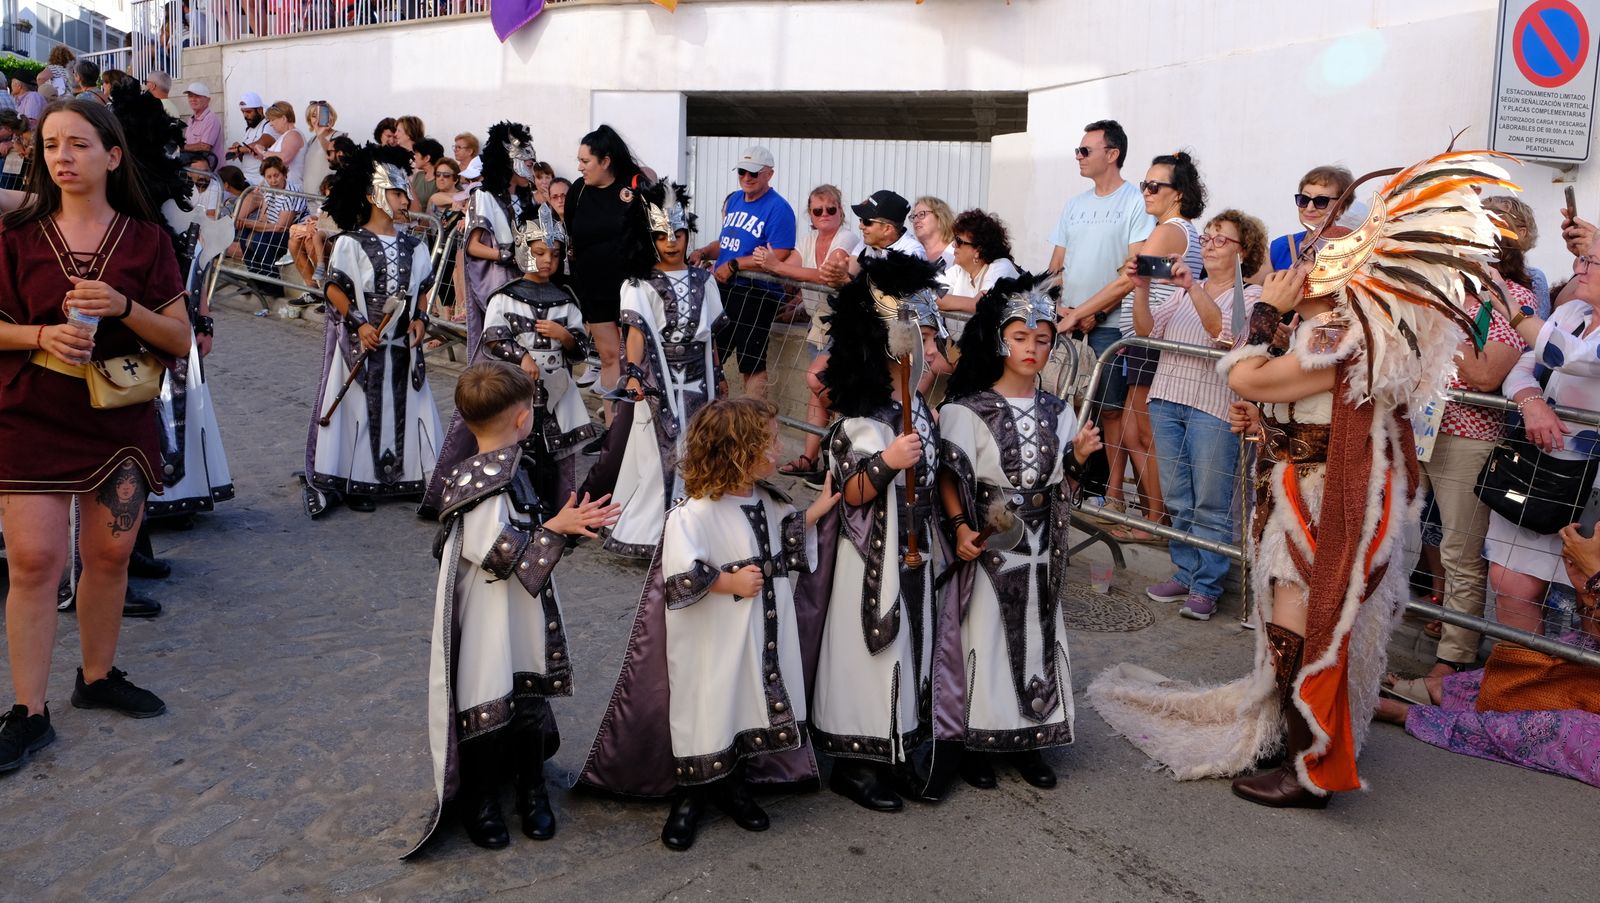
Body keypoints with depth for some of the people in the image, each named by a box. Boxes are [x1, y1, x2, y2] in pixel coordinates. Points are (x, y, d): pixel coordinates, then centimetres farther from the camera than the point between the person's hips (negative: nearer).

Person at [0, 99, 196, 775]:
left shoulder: (145, 238, 2)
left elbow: (180, 338, 0)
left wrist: (123, 307, -16)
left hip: (119, 419, 1)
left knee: (110, 555, 9)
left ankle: (97, 676, 30)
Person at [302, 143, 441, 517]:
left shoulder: (413, 246, 8)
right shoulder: (350, 243, -7)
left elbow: (421, 290, 15)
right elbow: (334, 288, -7)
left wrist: (420, 318, -2)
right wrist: (359, 323, -16)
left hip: (402, 343, 5)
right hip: (362, 343, -5)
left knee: (404, 404, 7)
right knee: (362, 407, 0)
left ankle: (405, 475, 16)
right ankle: (355, 484, 9)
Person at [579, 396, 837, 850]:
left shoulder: (769, 502, 3)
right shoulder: (694, 514, -22)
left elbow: (789, 547, 16)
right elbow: (680, 575, -29)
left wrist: (815, 512, 4)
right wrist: (731, 582, -22)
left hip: (763, 637, 7)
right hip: (714, 644, -7)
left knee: (753, 703, 16)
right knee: (707, 714, 4)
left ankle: (732, 784, 35)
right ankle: (691, 795, 25)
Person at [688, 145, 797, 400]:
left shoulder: (778, 209, -12)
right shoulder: (733, 200, 13)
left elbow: (778, 257, -21)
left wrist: (733, 265, -19)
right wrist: (704, 252, 5)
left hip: (756, 295, -8)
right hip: (723, 290, 8)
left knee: (752, 365, -2)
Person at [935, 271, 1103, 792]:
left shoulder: (1058, 412, 6)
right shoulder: (967, 410, -8)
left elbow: (1062, 486, 11)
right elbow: (948, 477, -9)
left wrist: (1079, 457, -7)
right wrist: (961, 528, -21)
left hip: (1040, 549, 4)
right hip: (987, 546, -4)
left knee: (1038, 637, 9)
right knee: (984, 635, 2)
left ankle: (1027, 741, 23)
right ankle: (975, 742, 16)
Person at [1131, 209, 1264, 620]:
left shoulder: (1251, 295, 3)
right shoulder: (1184, 290, 18)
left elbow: (1225, 331, -17)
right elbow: (1147, 330, 6)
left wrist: (1193, 286, -26)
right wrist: (1141, 289, -10)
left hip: (1214, 405, -5)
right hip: (1167, 399, 5)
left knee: (1210, 504, -3)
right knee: (1178, 500, 11)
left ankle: (1206, 587, 4)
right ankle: (1184, 573, 21)